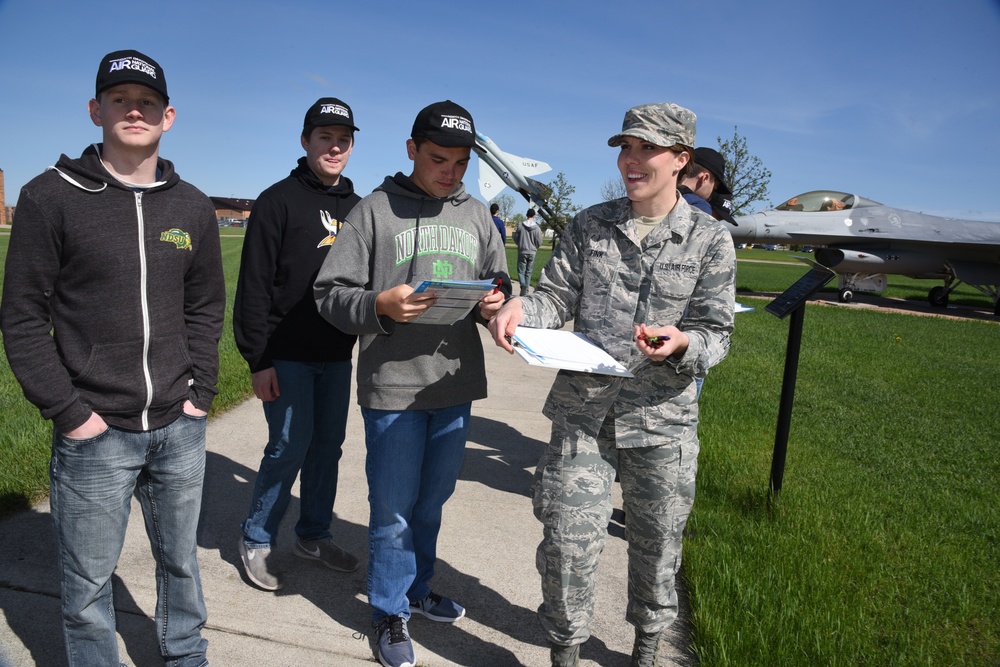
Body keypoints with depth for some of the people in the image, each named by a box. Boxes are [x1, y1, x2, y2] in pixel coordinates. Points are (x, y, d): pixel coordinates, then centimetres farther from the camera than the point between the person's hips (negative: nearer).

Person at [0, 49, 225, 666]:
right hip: (96, 433, -3)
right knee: (89, 585, 10)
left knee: (181, 562, 19)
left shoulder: (193, 206, 6)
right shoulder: (52, 197, -4)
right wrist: (69, 412, -10)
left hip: (180, 429, 4)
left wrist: (200, 392, 3)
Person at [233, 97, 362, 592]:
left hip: (337, 355, 6)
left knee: (328, 445, 11)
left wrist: (358, 332, 6)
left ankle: (313, 534, 28)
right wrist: (258, 359, -13)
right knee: (290, 445, -3)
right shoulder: (278, 200, -7)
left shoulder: (356, 207, 11)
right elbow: (254, 287, -10)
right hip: (287, 356, -6)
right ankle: (256, 540, 18)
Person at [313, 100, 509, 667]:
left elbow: (499, 285, 15)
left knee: (433, 500, 20)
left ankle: (417, 588, 43)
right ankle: (391, 611, 30)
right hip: (392, 388, -4)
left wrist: (496, 305, -8)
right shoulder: (376, 209, -4)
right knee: (393, 508, 8)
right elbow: (332, 294, -6)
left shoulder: (477, 215, 10)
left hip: (457, 386, 4)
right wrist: (380, 305, -24)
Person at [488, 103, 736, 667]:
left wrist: (682, 344, -26)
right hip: (583, 412, 1)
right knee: (568, 537, 2)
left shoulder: (711, 239, -2)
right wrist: (522, 309, -20)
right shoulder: (590, 225, 5)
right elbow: (558, 296, 2)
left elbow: (716, 334, -3)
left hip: (664, 418, 0)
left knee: (657, 542, 16)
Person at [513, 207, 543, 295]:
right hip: (532, 252, 1)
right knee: (528, 272, 11)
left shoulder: (520, 225, -7)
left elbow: (516, 239, 0)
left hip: (522, 252, -1)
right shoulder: (537, 228, -6)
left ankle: (523, 284, -23)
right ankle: (525, 291, 13)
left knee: (521, 271, 5)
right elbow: (539, 242, -1)